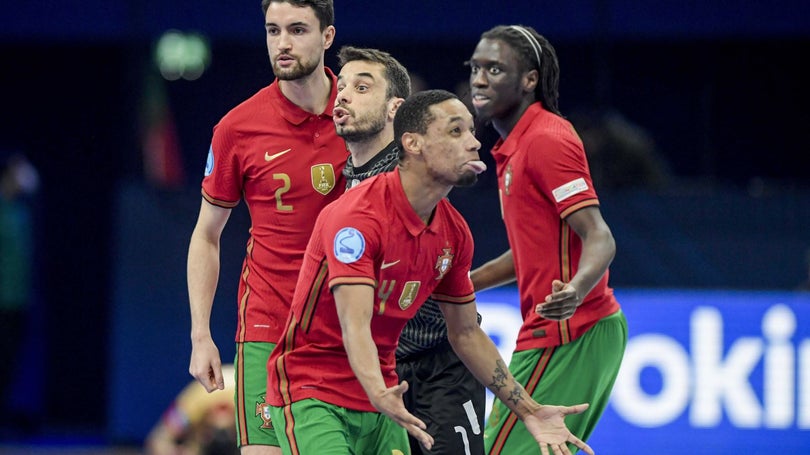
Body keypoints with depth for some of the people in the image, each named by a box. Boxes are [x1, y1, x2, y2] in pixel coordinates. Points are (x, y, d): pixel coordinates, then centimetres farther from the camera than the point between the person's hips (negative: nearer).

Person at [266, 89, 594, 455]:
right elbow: (355, 326, -30)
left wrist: (528, 411, 11)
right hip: (310, 394, -7)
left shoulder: (455, 233, 4)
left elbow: (466, 333, 15)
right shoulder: (359, 216, -20)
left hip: (380, 403, 7)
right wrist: (380, 396, -47)